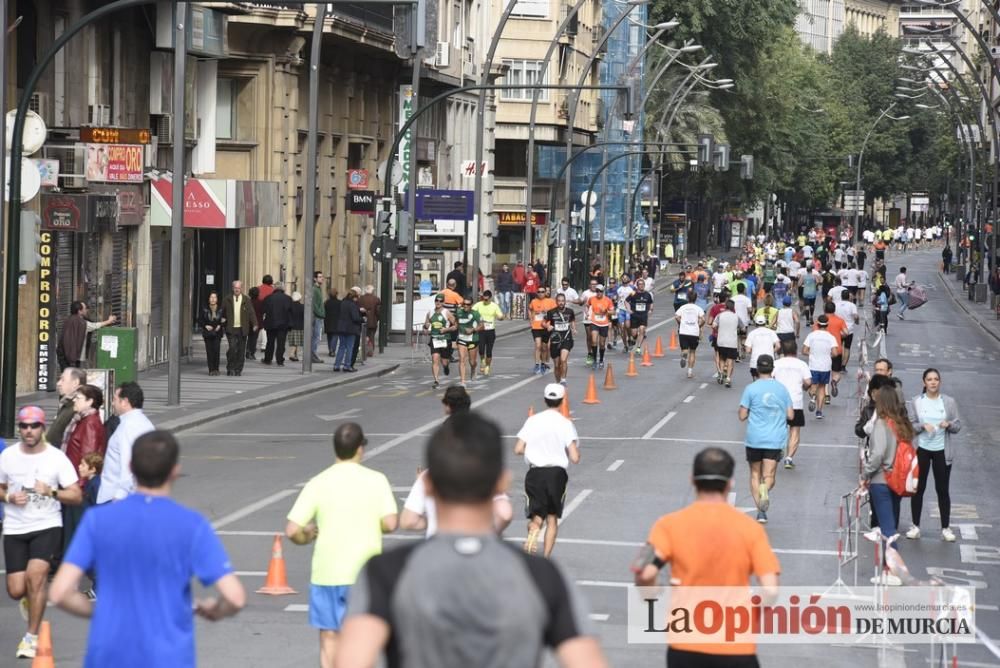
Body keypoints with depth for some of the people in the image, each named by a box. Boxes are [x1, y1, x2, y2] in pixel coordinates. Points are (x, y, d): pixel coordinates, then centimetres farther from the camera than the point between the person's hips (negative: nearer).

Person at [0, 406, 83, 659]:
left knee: (35, 575, -23)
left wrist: (51, 492, -22)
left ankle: (32, 638, -9)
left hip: (47, 527, -3)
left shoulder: (57, 458, -6)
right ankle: (30, 599, 39)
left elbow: (76, 496, -5)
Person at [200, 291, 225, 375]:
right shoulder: (205, 310, 2)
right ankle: (211, 370, 3)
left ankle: (216, 369, 0)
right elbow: (200, 320, 6)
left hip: (217, 333, -1)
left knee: (216, 351, -11)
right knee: (209, 352, -2)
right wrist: (205, 326, -9)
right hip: (207, 334, 1)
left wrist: (220, 326, -11)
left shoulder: (221, 310, 0)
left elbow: (225, 321, 6)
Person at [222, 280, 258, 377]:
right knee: (232, 348, -13)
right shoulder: (227, 300, 8)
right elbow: (222, 313, 16)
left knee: (241, 350, 3)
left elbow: (251, 313, 0)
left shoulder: (246, 300, 6)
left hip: (242, 329, 1)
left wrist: (255, 324, -12)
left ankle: (238, 369, 13)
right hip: (231, 329, -1)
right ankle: (230, 368, -1)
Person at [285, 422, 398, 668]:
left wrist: (306, 537, 12)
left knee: (329, 637, 11)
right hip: (365, 574, 0)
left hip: (326, 572, 0)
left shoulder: (317, 484, -5)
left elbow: (292, 530, -10)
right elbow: (390, 523, -13)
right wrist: (371, 526, 8)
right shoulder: (376, 480, -6)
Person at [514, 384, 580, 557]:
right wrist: (575, 450, 14)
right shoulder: (565, 424, -4)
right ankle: (546, 558, 6)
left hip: (535, 473, 1)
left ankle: (533, 530, -29)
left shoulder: (532, 421, 1)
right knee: (552, 518, 14)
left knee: (536, 516, 7)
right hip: (556, 473, -1)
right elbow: (575, 458, -10)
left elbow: (518, 449, 0)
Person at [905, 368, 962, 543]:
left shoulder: (949, 402, 2)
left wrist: (949, 424, -18)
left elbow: (958, 425, 3)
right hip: (921, 450, 0)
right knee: (918, 489, 5)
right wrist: (922, 426, -19)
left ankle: (946, 528, 10)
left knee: (943, 489, 3)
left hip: (942, 451, 0)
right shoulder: (916, 402, 0)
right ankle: (916, 526, 15)